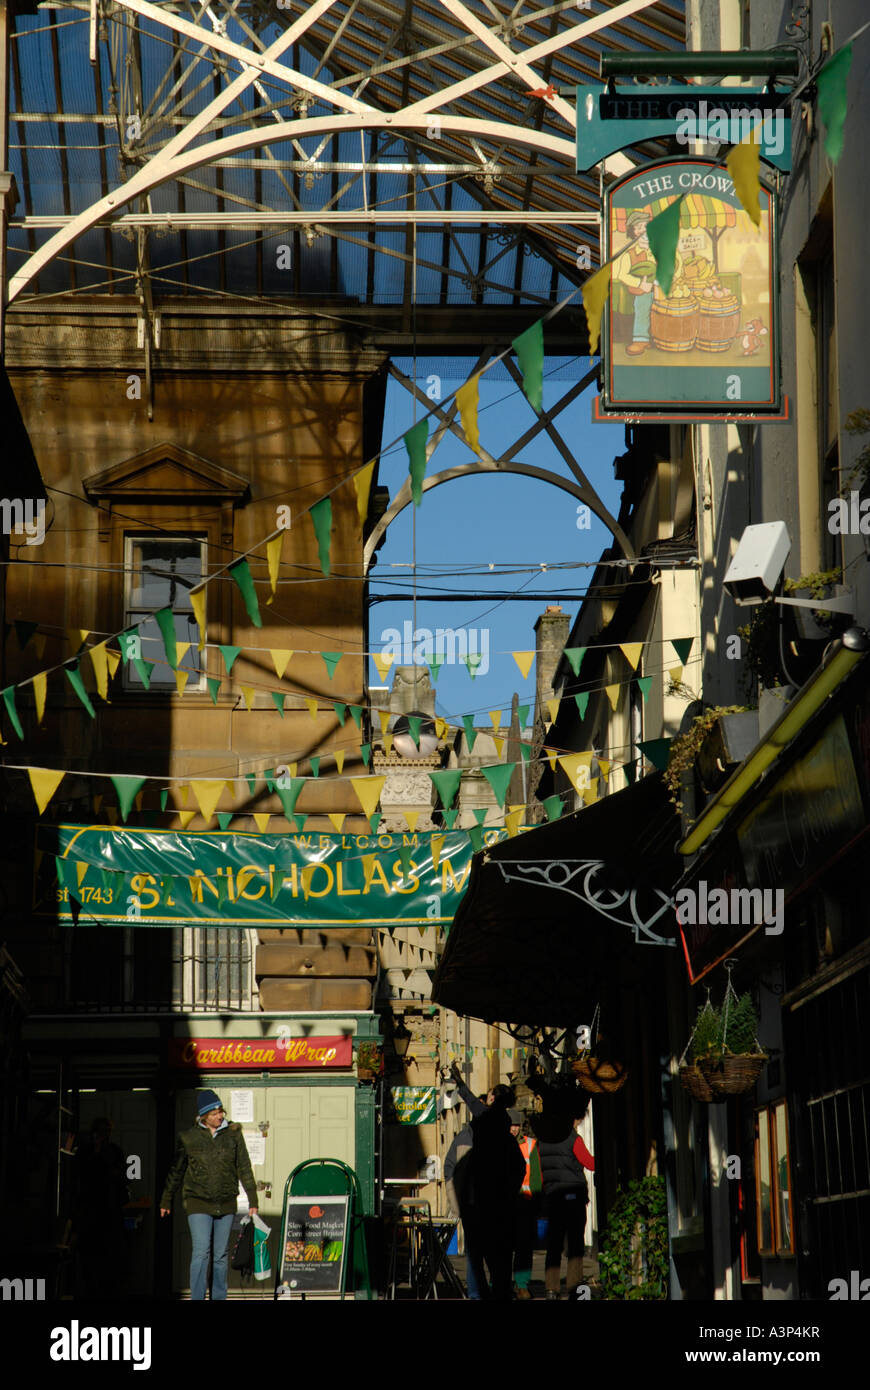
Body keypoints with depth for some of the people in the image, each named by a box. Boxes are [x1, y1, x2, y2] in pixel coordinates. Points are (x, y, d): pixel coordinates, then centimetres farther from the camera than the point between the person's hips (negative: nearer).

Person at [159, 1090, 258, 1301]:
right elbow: (176, 1171, 12)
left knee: (221, 1255, 7)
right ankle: (197, 1299, -13)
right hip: (198, 1203, -2)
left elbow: (244, 1168, 9)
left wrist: (252, 1200, 6)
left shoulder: (233, 1134, 4)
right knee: (201, 1252, -13)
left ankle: (219, 1297, 17)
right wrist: (166, 1200, 17)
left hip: (226, 1204, 2)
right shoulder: (188, 1138, 1)